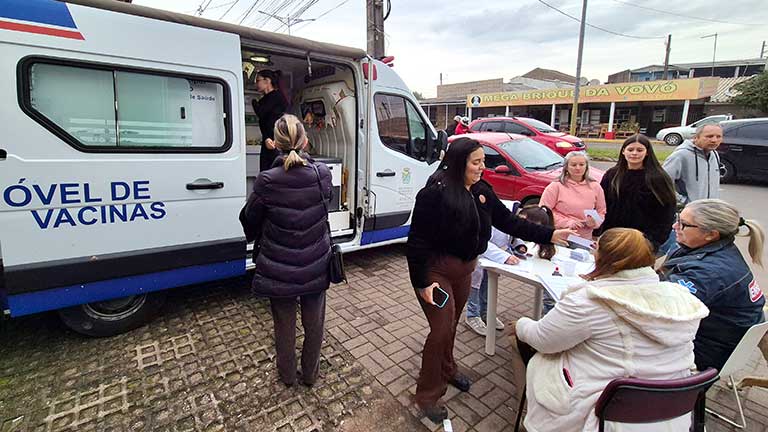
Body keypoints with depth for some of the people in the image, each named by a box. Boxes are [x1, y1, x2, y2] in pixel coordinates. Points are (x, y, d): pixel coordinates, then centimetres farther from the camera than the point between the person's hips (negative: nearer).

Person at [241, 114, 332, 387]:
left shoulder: (266, 181, -19)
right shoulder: (323, 174, -14)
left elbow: (250, 220, -3)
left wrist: (255, 239, 20)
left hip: (279, 270, -1)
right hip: (316, 267, 2)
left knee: (285, 325, 20)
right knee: (314, 323, 21)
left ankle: (287, 375, 42)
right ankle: (310, 373, 42)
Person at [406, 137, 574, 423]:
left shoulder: (481, 191, 1)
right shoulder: (435, 193, -21)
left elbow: (508, 221, 5)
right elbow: (417, 240, -21)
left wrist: (549, 235, 0)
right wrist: (422, 282, -21)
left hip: (464, 268, 7)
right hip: (436, 270, -7)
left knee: (452, 323, 21)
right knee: (442, 329, -3)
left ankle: (446, 369, 48)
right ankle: (427, 394, 19)